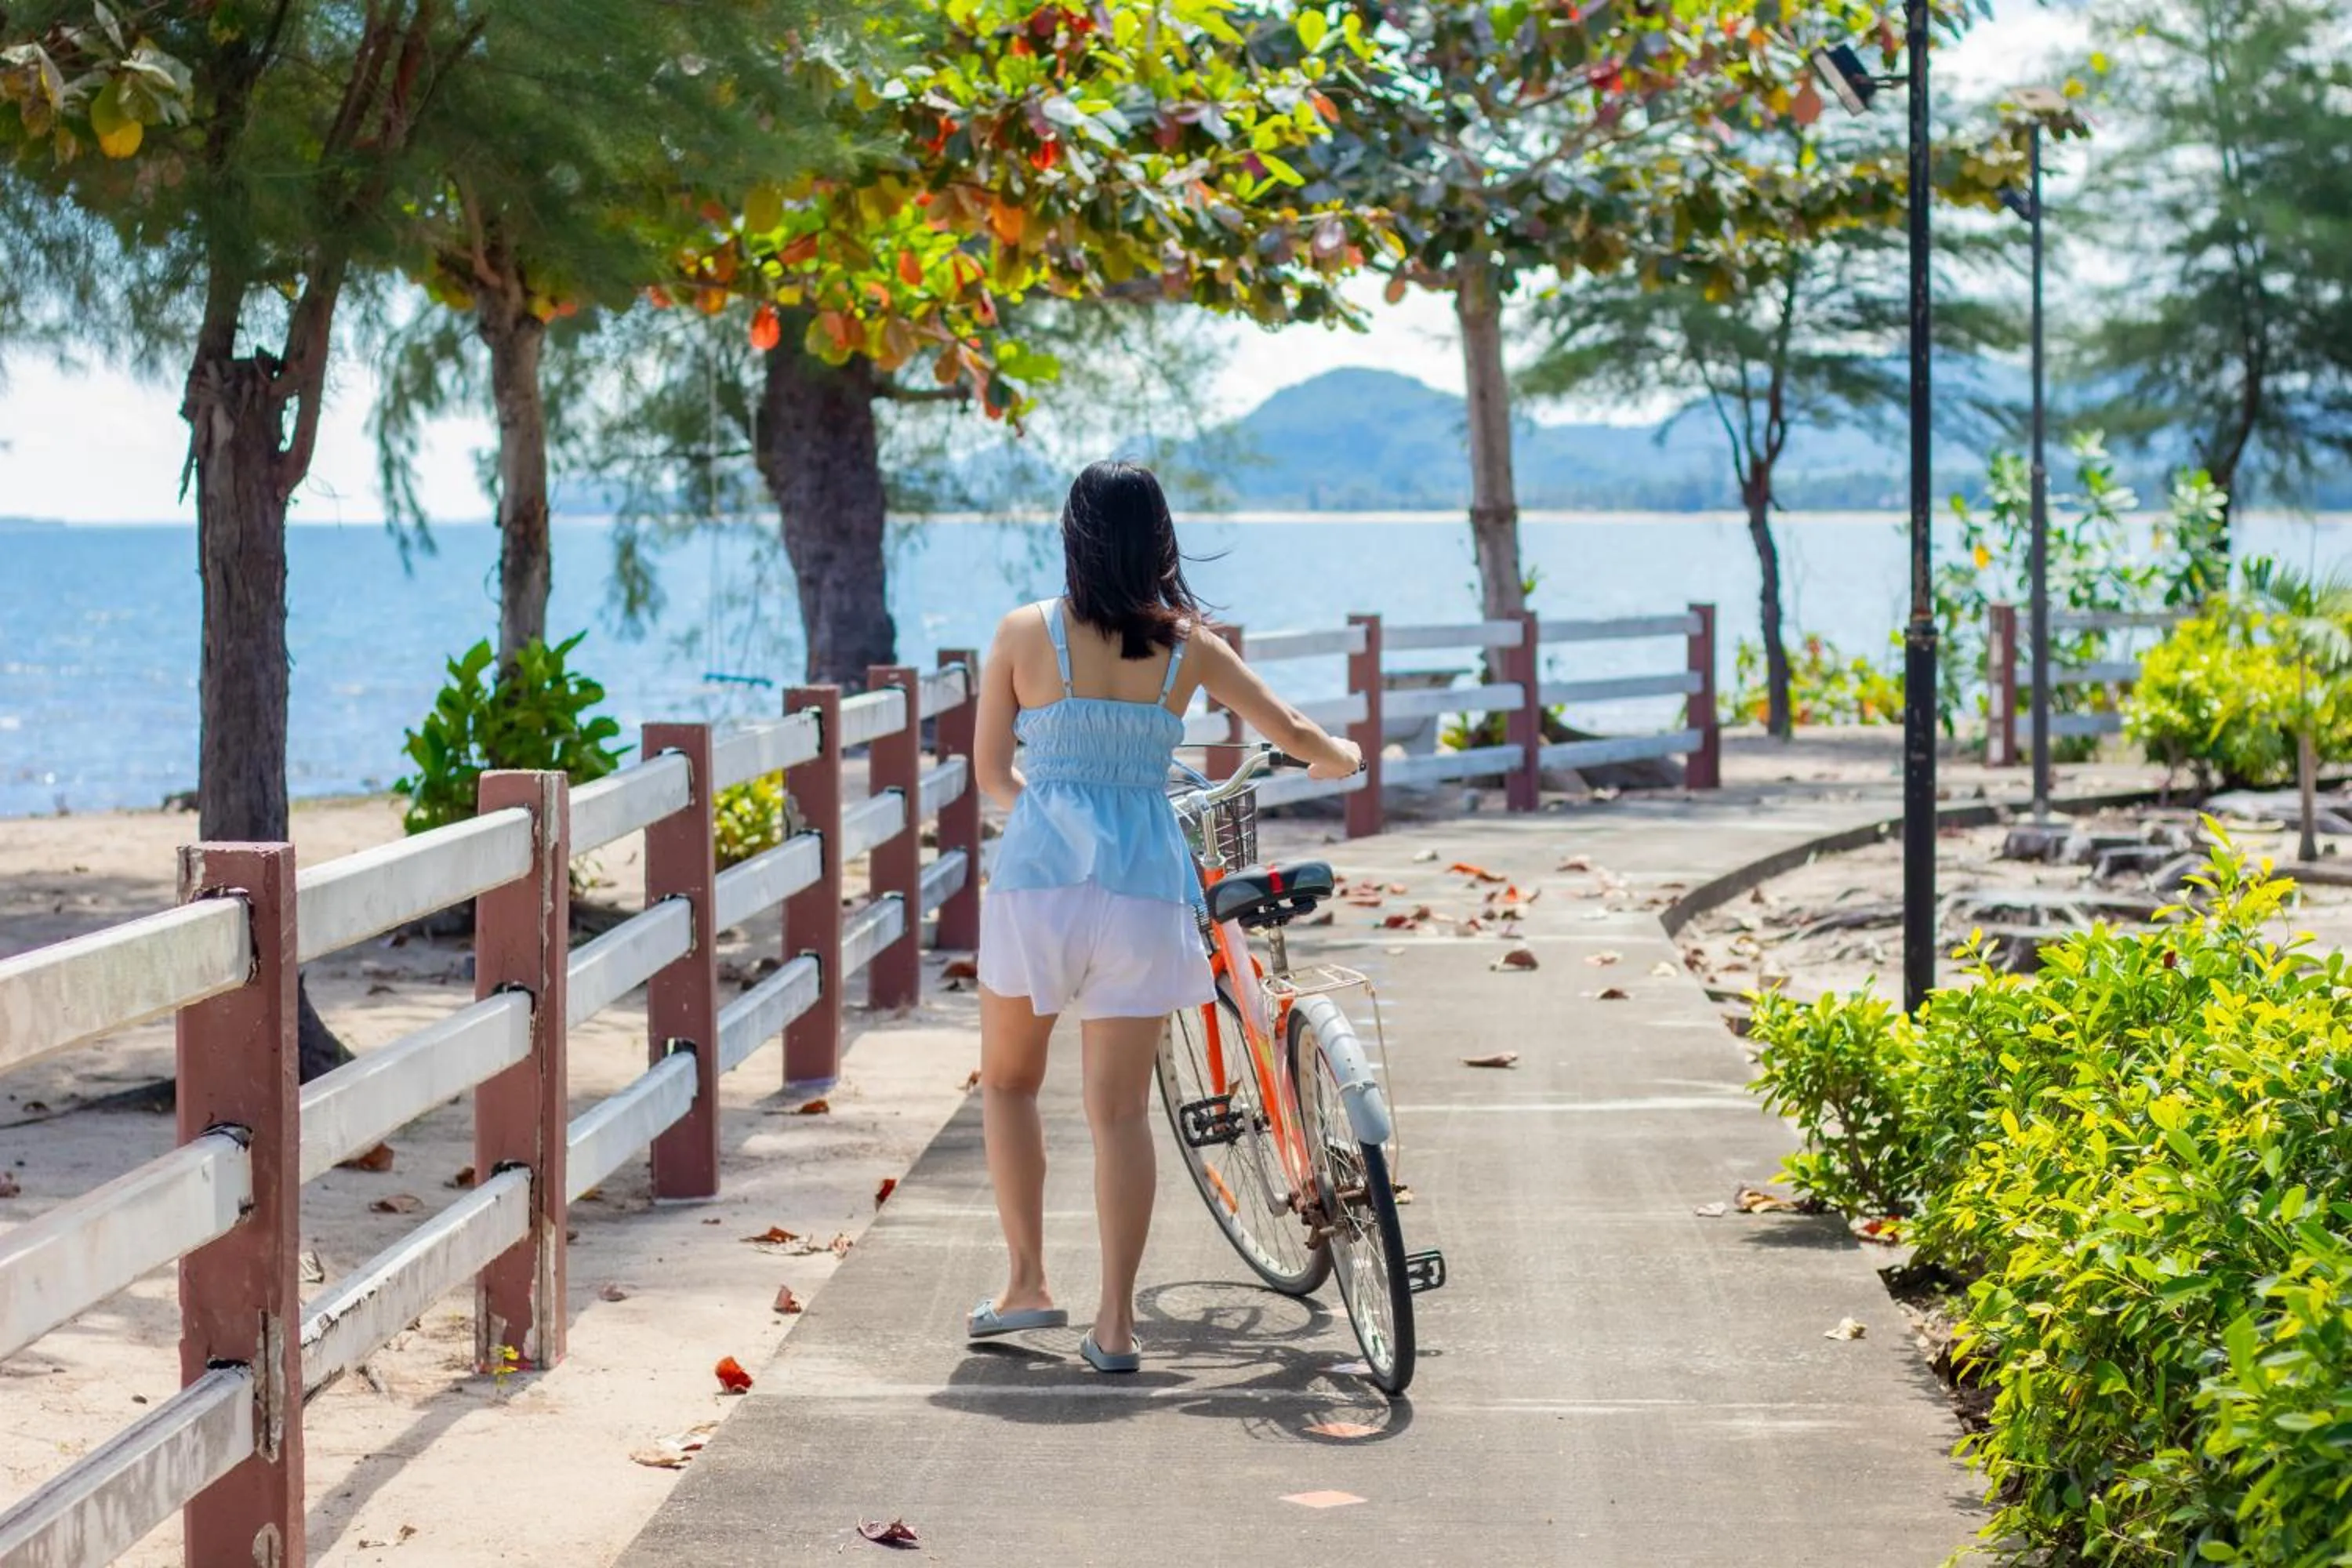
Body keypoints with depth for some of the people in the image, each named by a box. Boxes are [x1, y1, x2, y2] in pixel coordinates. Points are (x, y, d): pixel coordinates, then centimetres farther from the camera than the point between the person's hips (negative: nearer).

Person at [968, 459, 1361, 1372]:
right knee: (1120, 1107, 4)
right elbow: (1297, 736, 12)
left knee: (1008, 1081, 19)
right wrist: (1342, 760, 35)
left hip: (1038, 874, -1)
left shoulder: (1025, 633, 0)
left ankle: (1028, 1285, 16)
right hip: (1143, 883, 1)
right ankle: (1114, 1322, 2)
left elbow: (989, 770, 8)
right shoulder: (1187, 648, 4)